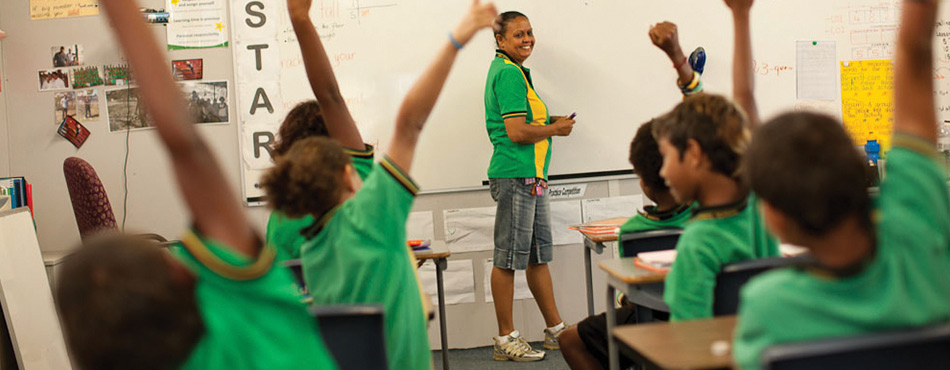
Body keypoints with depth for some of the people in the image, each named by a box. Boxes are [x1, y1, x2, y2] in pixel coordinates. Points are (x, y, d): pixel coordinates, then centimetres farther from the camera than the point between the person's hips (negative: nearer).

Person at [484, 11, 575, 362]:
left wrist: (549, 122, 12)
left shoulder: (506, 70, 20)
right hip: (516, 176, -11)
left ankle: (555, 329, 24)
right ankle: (506, 339, 5)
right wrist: (555, 129, -6)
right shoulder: (509, 73, -13)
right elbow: (517, 132, -20)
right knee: (508, 259, -3)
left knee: (539, 254, 15)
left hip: (531, 178, 11)